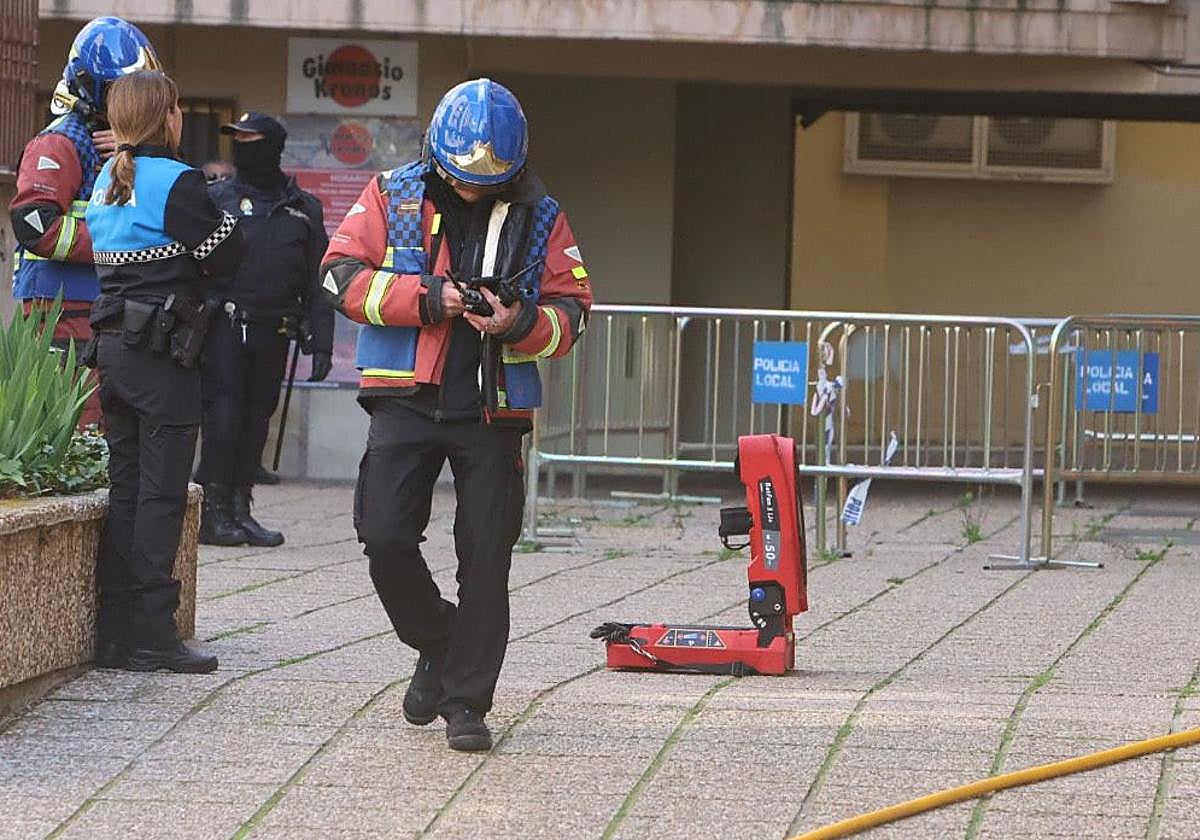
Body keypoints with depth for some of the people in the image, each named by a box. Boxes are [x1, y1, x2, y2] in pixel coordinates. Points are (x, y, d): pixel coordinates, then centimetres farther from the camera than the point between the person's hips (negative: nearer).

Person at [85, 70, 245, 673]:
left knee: (125, 488, 11)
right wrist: (219, 213, 8)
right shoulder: (176, 182, -12)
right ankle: (151, 637, -5)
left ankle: (115, 632, 11)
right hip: (163, 350, -8)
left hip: (112, 346, 8)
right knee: (161, 492, -5)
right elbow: (227, 255, -8)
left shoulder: (107, 181, 12)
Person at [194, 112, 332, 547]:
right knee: (223, 412, -10)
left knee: (256, 417, 6)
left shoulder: (304, 209, 14)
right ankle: (214, 511, -7)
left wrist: (321, 343, 7)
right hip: (225, 326, -3)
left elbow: (317, 282, 13)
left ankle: (240, 509, 12)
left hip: (274, 331, 3)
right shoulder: (216, 197, 6)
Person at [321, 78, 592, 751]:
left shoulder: (539, 216, 6)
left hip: (493, 410, 0)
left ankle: (467, 701, 9)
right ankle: (438, 646, 16)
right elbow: (343, 274, -3)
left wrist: (521, 324, -16)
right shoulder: (395, 196, 4)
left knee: (486, 558, -2)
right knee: (385, 537, -11)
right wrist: (426, 298, -15)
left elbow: (572, 310, 6)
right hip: (407, 398, 0)